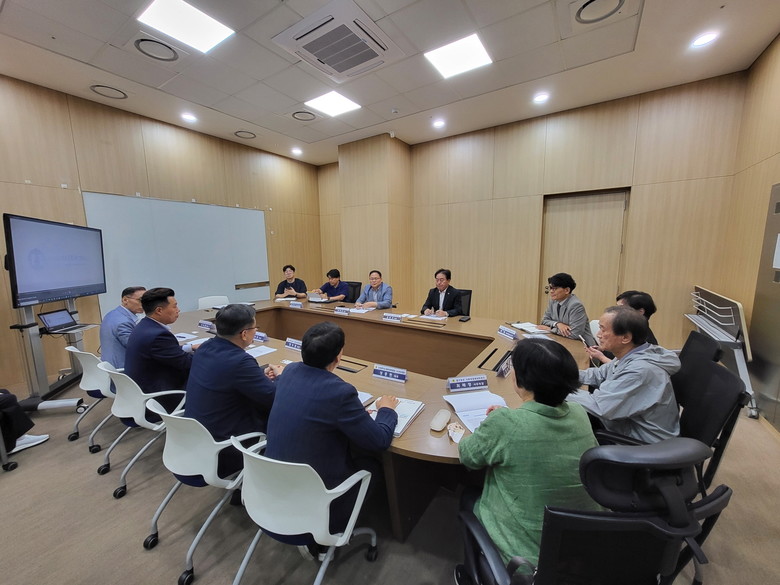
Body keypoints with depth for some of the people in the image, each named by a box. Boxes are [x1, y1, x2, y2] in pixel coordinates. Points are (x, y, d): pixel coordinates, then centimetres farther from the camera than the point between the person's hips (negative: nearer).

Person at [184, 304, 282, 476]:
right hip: (218, 441, -8)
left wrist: (261, 375, 7)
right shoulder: (240, 361, -31)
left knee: (262, 405, 17)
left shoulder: (205, 347, -5)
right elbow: (274, 398, -22)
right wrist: (280, 376, -2)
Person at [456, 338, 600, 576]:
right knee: (479, 491, 26)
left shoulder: (504, 424, -30)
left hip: (527, 550, -5)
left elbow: (468, 456, -11)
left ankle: (474, 574, 41)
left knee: (467, 497, 23)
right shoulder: (580, 414, -12)